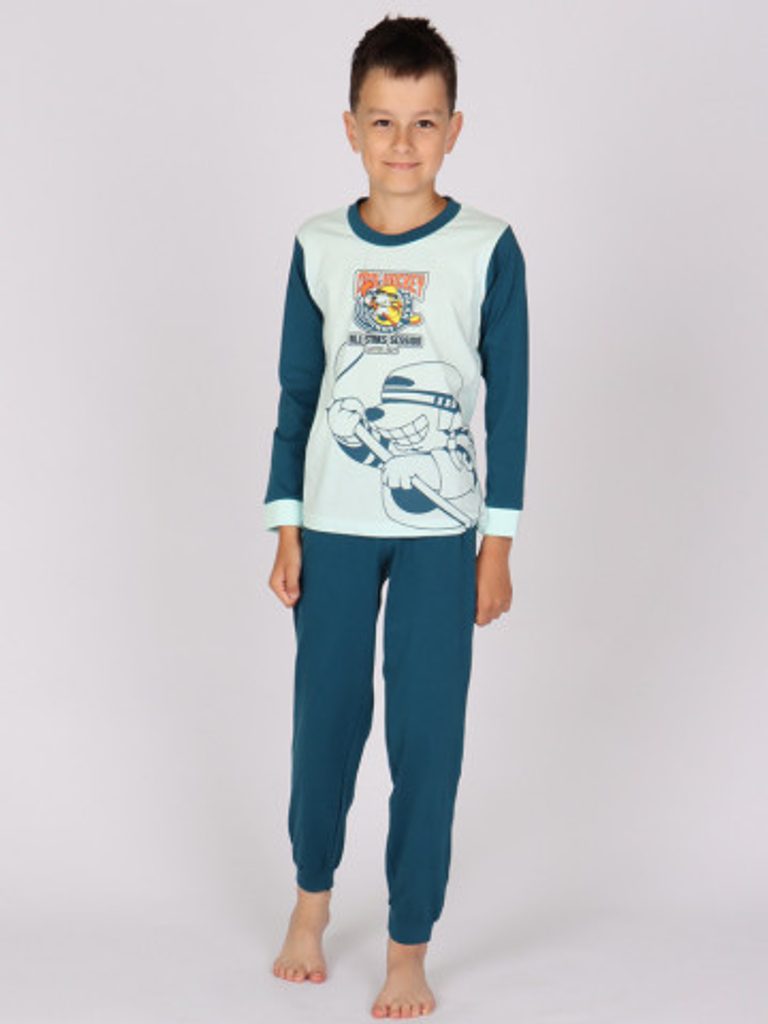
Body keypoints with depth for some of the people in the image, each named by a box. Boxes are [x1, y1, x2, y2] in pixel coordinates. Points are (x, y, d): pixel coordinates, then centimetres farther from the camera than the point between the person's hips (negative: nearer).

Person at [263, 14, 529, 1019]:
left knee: (429, 730, 1)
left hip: (440, 528, -2)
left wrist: (498, 542, -3)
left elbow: (510, 400, -2)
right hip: (335, 523, 2)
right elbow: (297, 392, 6)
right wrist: (286, 529, 3)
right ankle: (312, 895, 37)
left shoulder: (488, 247, -5)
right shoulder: (319, 246, 0)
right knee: (327, 712, 12)